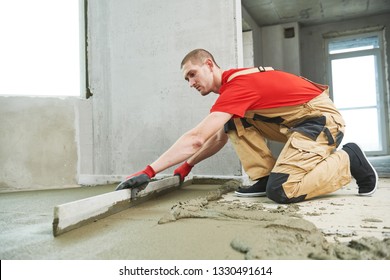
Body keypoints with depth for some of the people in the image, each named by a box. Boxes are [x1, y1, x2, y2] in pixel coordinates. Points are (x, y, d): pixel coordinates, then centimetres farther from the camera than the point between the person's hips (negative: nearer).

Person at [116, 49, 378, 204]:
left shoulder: (236, 84, -21)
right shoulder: (236, 83, 10)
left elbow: (196, 139, -29)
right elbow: (219, 139, 15)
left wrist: (148, 172, -27)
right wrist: (186, 167, 10)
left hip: (322, 118, -9)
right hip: (299, 121, 9)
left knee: (280, 191, -21)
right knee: (235, 123, 0)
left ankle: (349, 159, -1)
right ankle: (264, 177, 2)